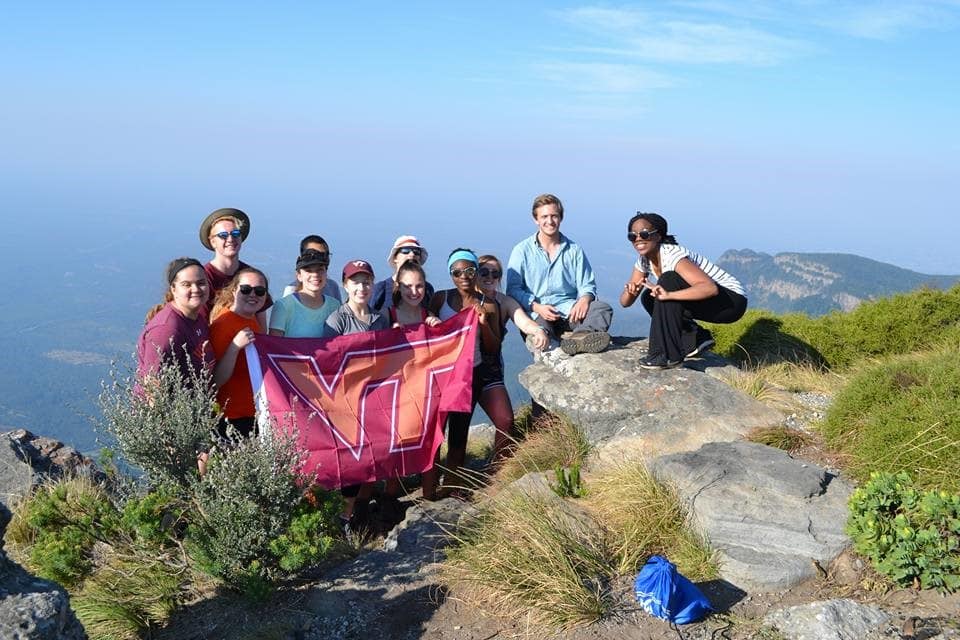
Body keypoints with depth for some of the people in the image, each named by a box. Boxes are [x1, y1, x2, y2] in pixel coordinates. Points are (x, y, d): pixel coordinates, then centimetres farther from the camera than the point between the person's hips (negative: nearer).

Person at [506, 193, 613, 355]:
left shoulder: (574, 250, 18)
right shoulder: (522, 250, 11)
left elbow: (587, 285, 16)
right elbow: (513, 289, 3)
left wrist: (584, 299, -10)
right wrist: (537, 307, -14)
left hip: (569, 310, 2)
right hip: (537, 314, -1)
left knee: (603, 309, -27)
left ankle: (581, 335, -55)